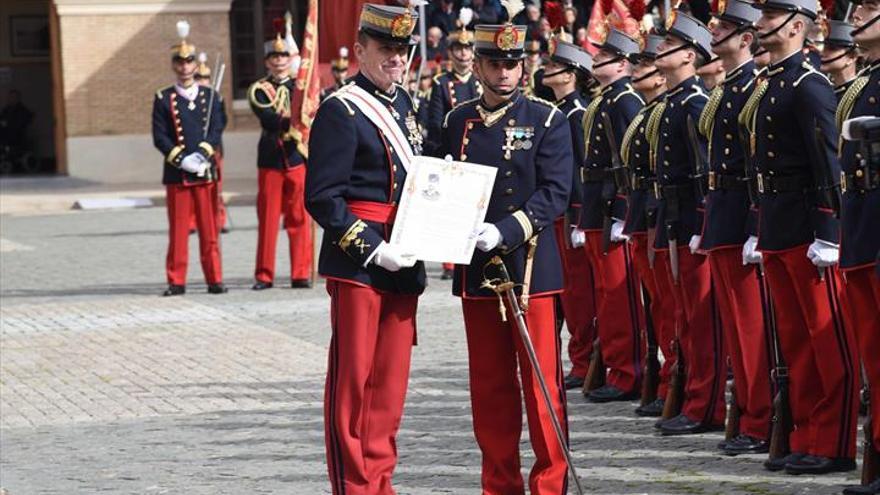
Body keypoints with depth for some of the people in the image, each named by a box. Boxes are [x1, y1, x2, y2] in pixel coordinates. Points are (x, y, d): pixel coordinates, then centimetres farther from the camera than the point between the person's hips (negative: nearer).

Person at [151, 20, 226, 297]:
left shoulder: (210, 96, 9)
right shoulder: (163, 99, 3)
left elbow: (216, 131, 2)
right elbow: (159, 137, -2)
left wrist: (201, 155, -14)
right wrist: (182, 159, -14)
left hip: (206, 171, 1)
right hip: (176, 174, -1)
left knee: (209, 229, 3)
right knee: (178, 230, 0)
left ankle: (214, 279, 8)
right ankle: (176, 281, 4)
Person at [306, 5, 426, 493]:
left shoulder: (405, 105, 14)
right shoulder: (341, 110, -10)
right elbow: (322, 198, -14)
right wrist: (373, 250, -19)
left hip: (403, 264, 8)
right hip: (357, 263, -7)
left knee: (390, 380, 11)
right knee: (352, 379, -2)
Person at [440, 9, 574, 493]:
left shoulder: (547, 120, -2)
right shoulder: (458, 122, 9)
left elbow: (555, 193, -11)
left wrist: (505, 231, -22)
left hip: (531, 267, -4)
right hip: (476, 269, 4)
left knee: (541, 382, -1)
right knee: (489, 385, 9)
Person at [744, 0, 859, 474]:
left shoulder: (809, 85, -12)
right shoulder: (766, 86, 15)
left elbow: (829, 163, -17)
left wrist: (827, 235, -21)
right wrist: (759, 232, 19)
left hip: (805, 230, -9)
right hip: (775, 231, 9)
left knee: (829, 340, -3)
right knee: (794, 339, 12)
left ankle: (834, 446, 0)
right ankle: (805, 439, 17)